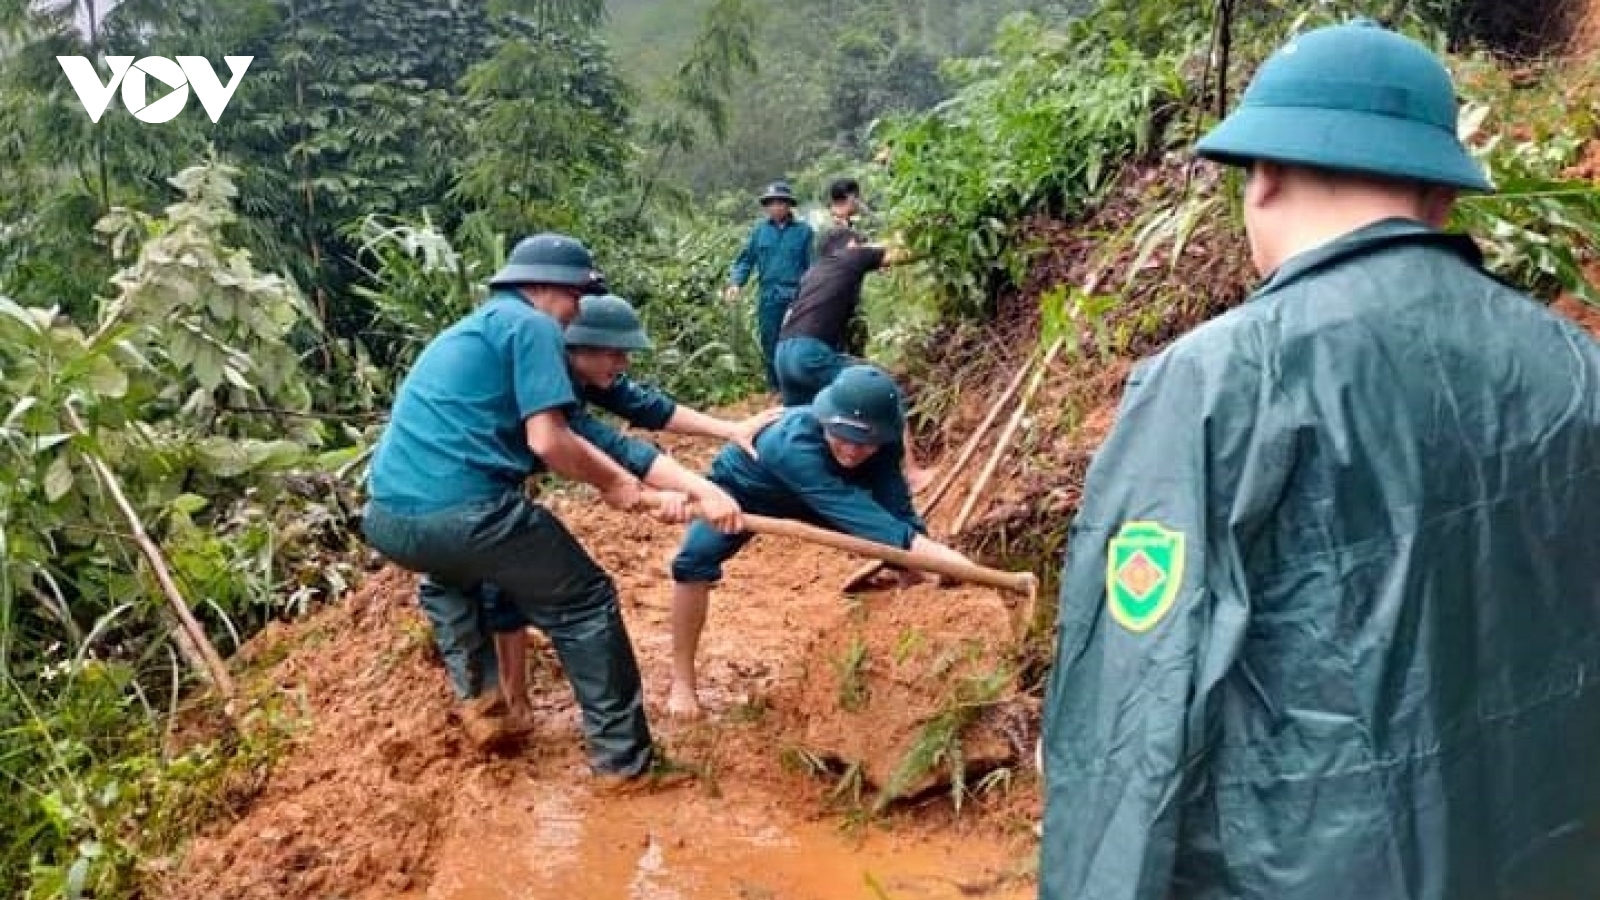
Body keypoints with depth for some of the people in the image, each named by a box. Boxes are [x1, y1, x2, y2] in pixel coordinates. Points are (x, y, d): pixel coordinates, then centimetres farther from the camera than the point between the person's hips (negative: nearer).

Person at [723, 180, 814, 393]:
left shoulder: (804, 231, 3)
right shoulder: (760, 230, 11)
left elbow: (813, 265, 1)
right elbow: (746, 260, 11)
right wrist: (735, 282, -5)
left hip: (796, 296, -3)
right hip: (768, 296, 3)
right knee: (770, 344, 9)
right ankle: (774, 388, 21)